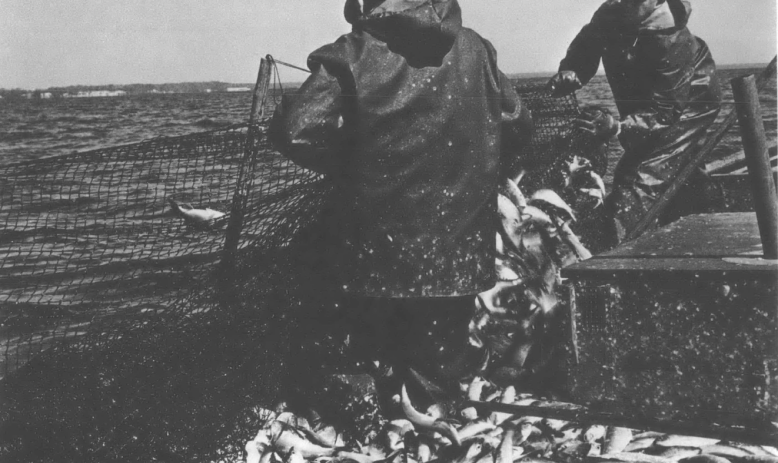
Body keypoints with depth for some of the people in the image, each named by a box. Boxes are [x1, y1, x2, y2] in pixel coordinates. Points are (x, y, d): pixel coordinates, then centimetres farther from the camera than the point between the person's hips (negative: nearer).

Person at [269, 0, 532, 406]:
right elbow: (516, 124, 11)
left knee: (377, 367, 15)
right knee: (441, 364, 16)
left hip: (377, 252, -2)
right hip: (457, 250, 3)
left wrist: (348, 167, -1)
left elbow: (297, 133, -19)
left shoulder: (350, 55, -9)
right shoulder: (473, 49, 3)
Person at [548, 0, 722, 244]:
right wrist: (569, 73, -29)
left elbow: (664, 112, -35)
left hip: (686, 107, -8)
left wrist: (618, 128, -49)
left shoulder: (670, 38, -36)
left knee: (640, 176, -24)